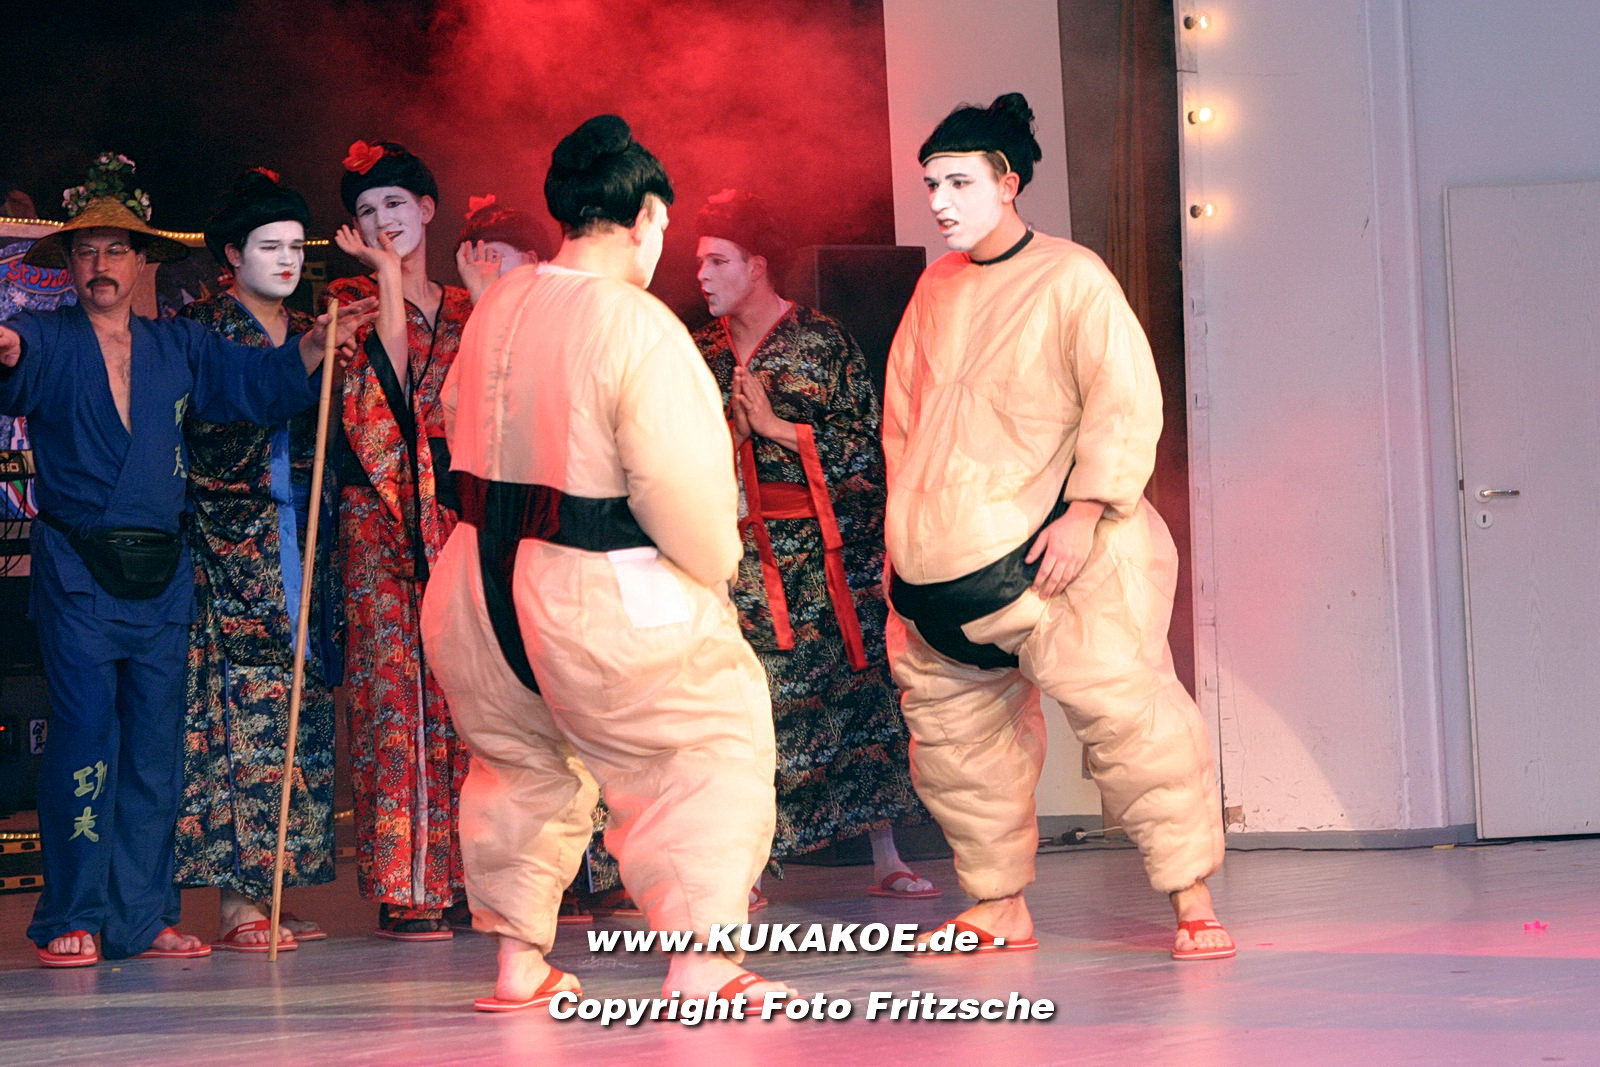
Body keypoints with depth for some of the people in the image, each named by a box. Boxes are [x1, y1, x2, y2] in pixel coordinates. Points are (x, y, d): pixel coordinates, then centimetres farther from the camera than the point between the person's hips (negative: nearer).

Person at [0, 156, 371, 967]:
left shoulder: (179, 348, 14)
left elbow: (259, 383, 12)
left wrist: (318, 344, -4)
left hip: (161, 572, 4)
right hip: (76, 569, -4)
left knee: (155, 746, 4)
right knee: (83, 738, -9)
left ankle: (143, 917, 10)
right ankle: (72, 920, -4)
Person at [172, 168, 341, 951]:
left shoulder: (311, 335, 17)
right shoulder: (200, 327, 0)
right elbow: (190, 428, -9)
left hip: (302, 543, 6)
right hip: (229, 542, -6)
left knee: (296, 708, 3)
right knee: (236, 710, -10)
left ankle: (269, 891, 6)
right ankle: (238, 901, -10)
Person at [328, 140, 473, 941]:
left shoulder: (466, 310, 18)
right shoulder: (352, 299, 5)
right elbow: (388, 379, -12)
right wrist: (388, 276, -10)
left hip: (460, 506, 4)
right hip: (381, 512, -4)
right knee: (394, 680, -10)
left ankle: (459, 877, 4)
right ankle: (401, 891, -10)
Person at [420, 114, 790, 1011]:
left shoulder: (496, 308, 3)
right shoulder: (638, 327, -20)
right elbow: (683, 482, -21)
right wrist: (714, 564, -2)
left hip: (482, 587, 7)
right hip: (602, 603, -7)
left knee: (519, 762, 27)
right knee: (711, 749, 8)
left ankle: (519, 961, 30)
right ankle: (698, 962, -1)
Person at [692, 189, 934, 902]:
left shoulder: (823, 343, -1)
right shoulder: (703, 353, 11)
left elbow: (865, 445, -6)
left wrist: (777, 427, -12)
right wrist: (734, 430, -4)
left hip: (823, 549, -2)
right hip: (739, 554, 2)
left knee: (856, 689, -1)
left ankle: (886, 860, 4)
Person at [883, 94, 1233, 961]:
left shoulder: (1071, 279, -5)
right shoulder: (936, 289, 13)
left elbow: (1126, 403, -10)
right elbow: (903, 416, 22)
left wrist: (1086, 509, -18)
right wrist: (903, 535, 16)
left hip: (1046, 551, -6)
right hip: (942, 564, 6)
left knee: (1125, 708, -13)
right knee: (950, 729, 7)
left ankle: (1191, 901, -6)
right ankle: (1001, 905, 21)